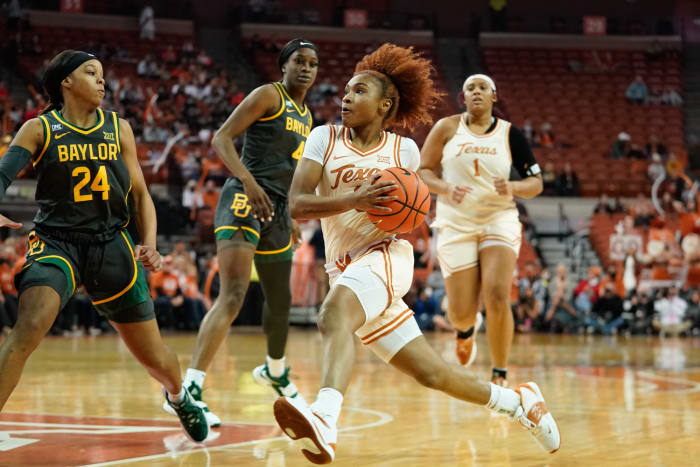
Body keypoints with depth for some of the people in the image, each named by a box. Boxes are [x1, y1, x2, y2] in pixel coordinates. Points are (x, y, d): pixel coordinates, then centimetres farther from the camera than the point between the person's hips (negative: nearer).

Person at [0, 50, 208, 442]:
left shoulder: (119, 129, 8)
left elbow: (140, 193, 11)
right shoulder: (40, 129, -1)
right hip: (56, 243, -3)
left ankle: (179, 395, 45)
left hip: (112, 244, 3)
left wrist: (149, 243, -4)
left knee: (153, 355, 9)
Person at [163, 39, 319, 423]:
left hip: (276, 210, 9)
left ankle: (275, 370, 49)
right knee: (233, 296, -24)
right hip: (245, 201, -9)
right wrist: (249, 182, -25)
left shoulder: (305, 115, 20)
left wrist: (290, 218, 26)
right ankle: (189, 388, -30)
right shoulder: (268, 96, -5)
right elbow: (222, 138, -13)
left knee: (280, 299, 22)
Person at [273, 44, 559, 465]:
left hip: (387, 254, -4)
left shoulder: (404, 150, 3)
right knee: (431, 373, 6)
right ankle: (517, 402, 27)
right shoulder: (324, 139, 4)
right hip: (345, 269, 4)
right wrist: (354, 200, -21)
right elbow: (296, 204, -7)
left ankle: (325, 417, -59)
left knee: (334, 314, -37)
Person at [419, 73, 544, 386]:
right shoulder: (447, 128, 2)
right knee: (462, 312, -3)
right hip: (456, 223, 0)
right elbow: (423, 171, 5)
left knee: (497, 298, -20)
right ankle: (466, 331, 38)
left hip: (499, 220, 0)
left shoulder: (510, 134, 3)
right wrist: (446, 189, -15)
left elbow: (536, 183, 4)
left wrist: (512, 188, -17)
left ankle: (500, 375, -5)